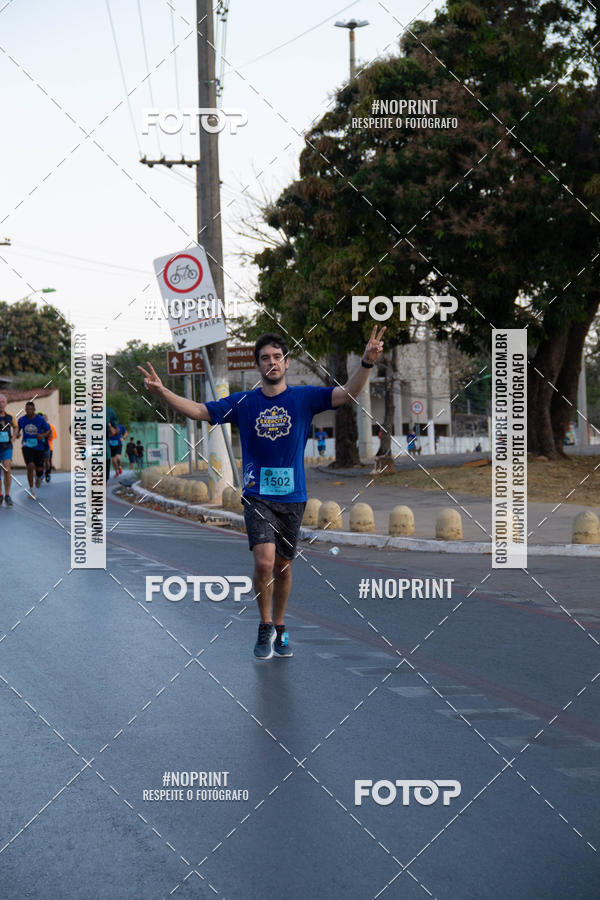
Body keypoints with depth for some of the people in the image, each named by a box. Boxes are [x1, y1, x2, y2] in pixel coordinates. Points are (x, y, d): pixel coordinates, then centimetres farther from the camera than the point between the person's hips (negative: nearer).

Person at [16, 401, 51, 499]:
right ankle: (31, 490, -7)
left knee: (39, 469, 2)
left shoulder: (40, 419, -7)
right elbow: (17, 429, 14)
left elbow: (49, 431, -1)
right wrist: (17, 434, -10)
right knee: (30, 466, -19)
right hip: (27, 447, 0)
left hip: (38, 447, 0)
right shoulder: (21, 420, -2)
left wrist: (43, 435, -22)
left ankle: (38, 476, 44)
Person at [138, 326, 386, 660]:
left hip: (292, 496, 1)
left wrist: (367, 363, -26)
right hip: (257, 495, -1)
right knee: (264, 561, -16)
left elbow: (348, 394, -9)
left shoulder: (304, 397, 1)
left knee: (283, 565, 9)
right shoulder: (243, 402, 3)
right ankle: (265, 626, 3)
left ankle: (280, 627, 28)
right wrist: (161, 390, -9)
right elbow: (198, 410, 3)